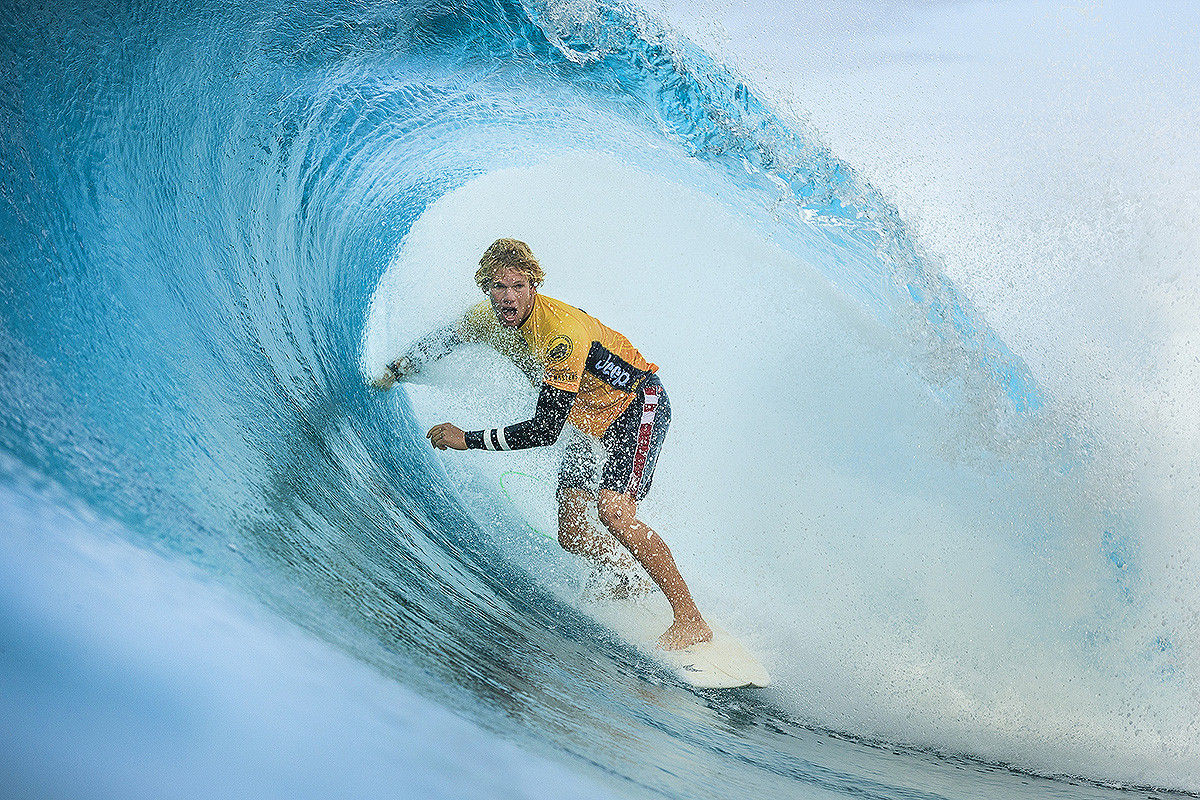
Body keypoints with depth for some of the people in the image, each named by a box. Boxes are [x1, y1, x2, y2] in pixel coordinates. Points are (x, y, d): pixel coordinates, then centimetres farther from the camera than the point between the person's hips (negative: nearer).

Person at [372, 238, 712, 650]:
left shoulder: (561, 331, -34)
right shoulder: (490, 318, -10)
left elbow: (546, 430, -35)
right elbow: (442, 338, 15)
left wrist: (468, 439, -30)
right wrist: (396, 371, 16)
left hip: (638, 403, -8)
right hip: (590, 418, 8)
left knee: (613, 513, -27)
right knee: (571, 533, -1)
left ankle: (690, 619, -21)